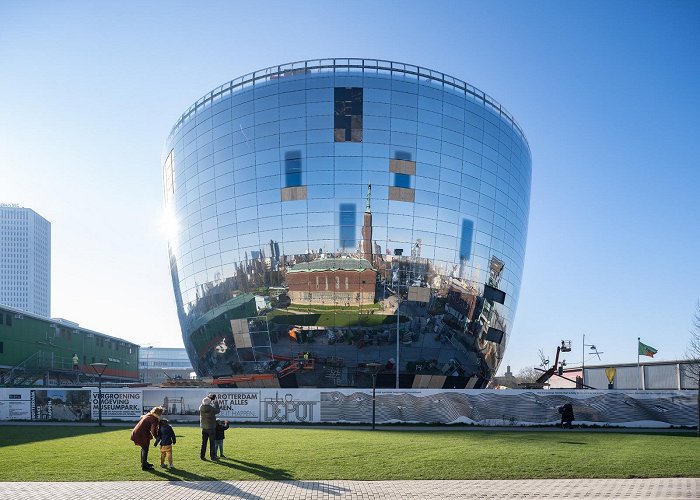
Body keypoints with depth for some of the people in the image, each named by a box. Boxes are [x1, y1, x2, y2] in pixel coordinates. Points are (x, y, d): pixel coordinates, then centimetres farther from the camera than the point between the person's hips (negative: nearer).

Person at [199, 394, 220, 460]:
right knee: (212, 442, 4)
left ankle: (202, 455, 12)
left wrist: (208, 398, 24)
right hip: (211, 428, -4)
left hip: (204, 428, 4)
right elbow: (217, 410, 3)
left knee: (204, 442, 12)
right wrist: (216, 402, 14)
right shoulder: (212, 408, -18)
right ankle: (212, 456, 5)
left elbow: (203, 404, 16)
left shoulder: (201, 408, -8)